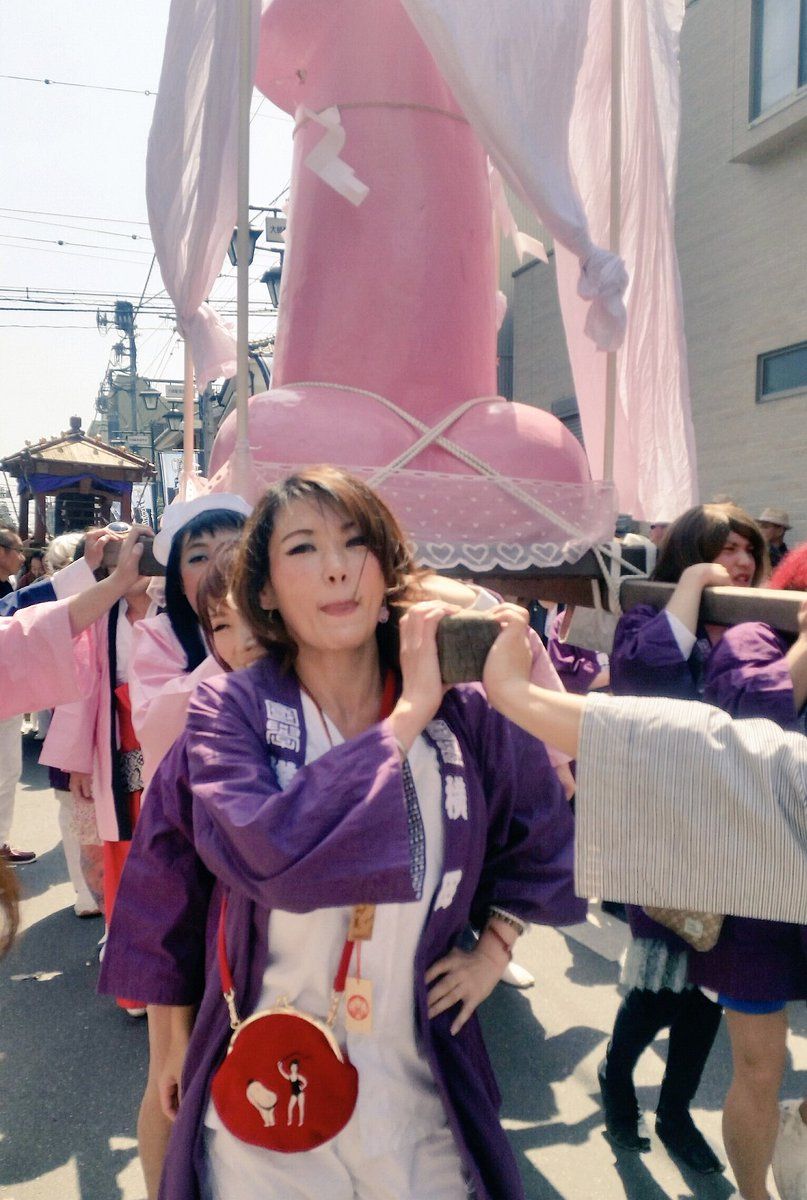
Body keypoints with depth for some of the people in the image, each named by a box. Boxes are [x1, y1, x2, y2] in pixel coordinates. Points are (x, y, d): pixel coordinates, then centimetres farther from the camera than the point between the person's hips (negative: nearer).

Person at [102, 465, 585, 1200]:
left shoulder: (460, 711, -7)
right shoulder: (230, 711, -14)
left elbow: (541, 834, 10)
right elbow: (267, 850, -32)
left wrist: (495, 947, 2)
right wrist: (407, 715, -26)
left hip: (421, 1081, 2)